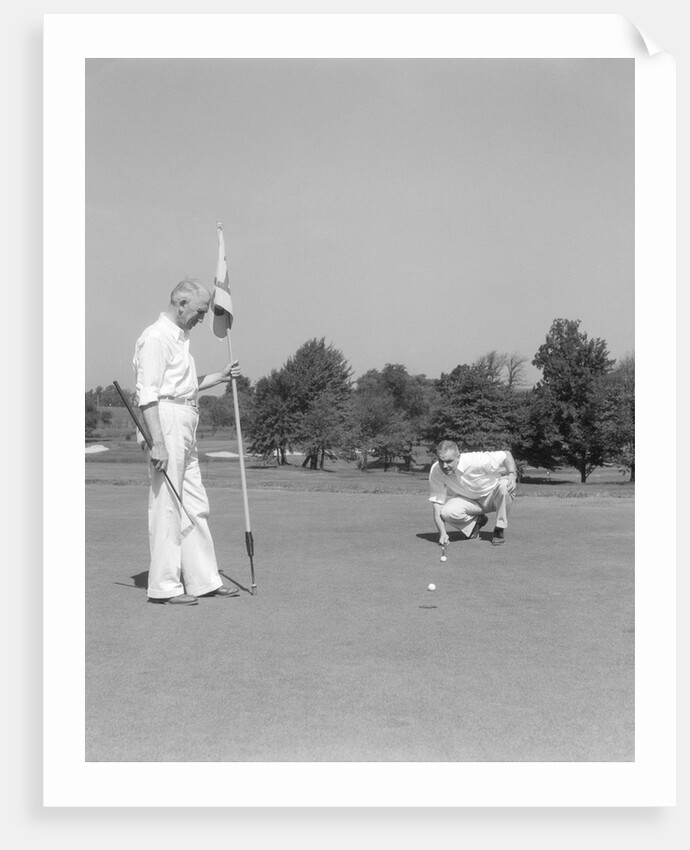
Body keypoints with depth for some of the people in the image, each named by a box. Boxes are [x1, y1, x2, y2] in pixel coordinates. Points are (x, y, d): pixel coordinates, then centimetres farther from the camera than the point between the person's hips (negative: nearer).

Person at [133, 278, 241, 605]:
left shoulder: (179, 338, 21)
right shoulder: (156, 338, -11)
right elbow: (148, 394, -18)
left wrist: (220, 376, 23)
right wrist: (157, 441, -24)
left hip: (185, 432, 10)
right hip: (165, 425, -10)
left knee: (195, 505, 11)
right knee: (166, 506, -5)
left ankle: (203, 579, 18)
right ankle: (164, 586, 1)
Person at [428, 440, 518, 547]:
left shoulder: (476, 461, -32)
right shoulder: (435, 472, -22)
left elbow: (507, 455, -19)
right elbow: (437, 504, -23)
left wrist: (512, 475, -38)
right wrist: (442, 533, -37)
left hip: (492, 496, -2)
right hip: (469, 500, 2)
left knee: (503, 484, -37)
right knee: (447, 512, -30)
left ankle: (499, 530, -15)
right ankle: (476, 521, 4)